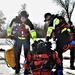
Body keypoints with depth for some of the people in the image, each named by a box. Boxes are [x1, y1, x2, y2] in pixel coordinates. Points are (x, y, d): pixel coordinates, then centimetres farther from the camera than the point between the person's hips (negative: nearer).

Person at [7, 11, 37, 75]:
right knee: (17, 54, 4)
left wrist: (34, 39, -30)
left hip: (26, 40, -1)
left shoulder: (28, 22, -14)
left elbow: (32, 31, -21)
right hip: (17, 39, 2)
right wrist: (9, 35, -3)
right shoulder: (15, 20, -8)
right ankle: (17, 68, 16)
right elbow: (10, 27, 7)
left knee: (27, 54, 0)